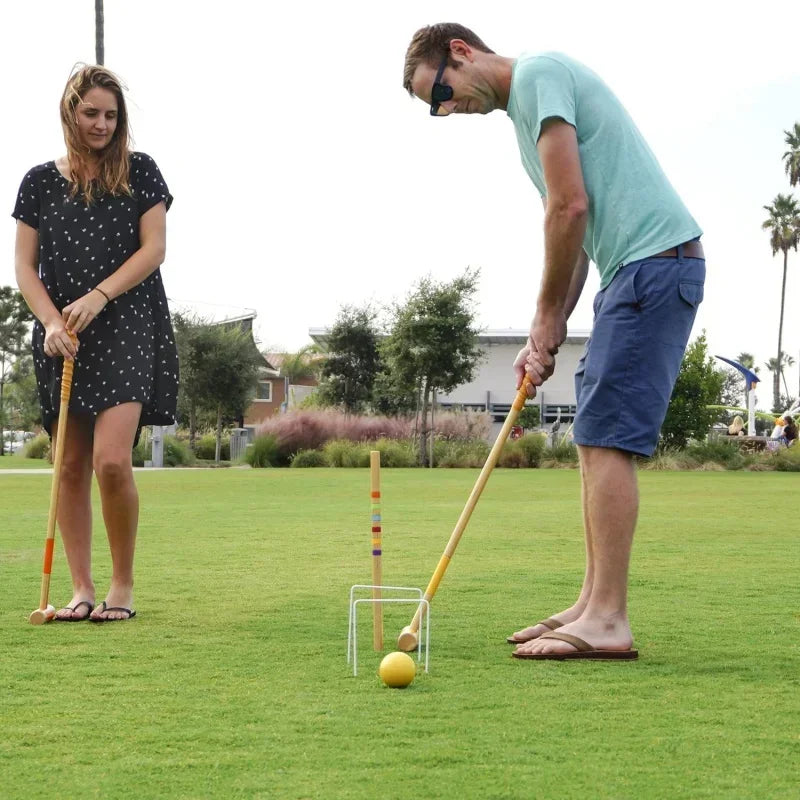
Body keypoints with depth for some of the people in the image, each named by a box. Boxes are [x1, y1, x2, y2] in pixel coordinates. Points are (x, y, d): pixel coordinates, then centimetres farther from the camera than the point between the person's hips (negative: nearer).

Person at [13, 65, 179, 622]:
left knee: (111, 460, -17)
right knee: (71, 466, 3)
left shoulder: (140, 172, 5)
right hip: (62, 338, 3)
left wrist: (99, 296, -13)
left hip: (129, 327, -3)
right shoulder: (40, 181, 10)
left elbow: (154, 248, -2)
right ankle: (82, 589, 10)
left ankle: (123, 585, -2)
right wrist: (51, 321, -9)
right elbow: (25, 266, 7)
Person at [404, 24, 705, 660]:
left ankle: (606, 622, -11)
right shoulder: (525, 106, 22)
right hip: (635, 271, 10)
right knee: (597, 439, 10)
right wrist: (546, 335, 12)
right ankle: (594, 604, 13)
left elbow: (571, 207, -16)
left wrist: (548, 317, -5)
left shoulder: (539, 73, -9)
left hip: (655, 260, -10)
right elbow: (576, 228, 20)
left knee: (606, 438, -12)